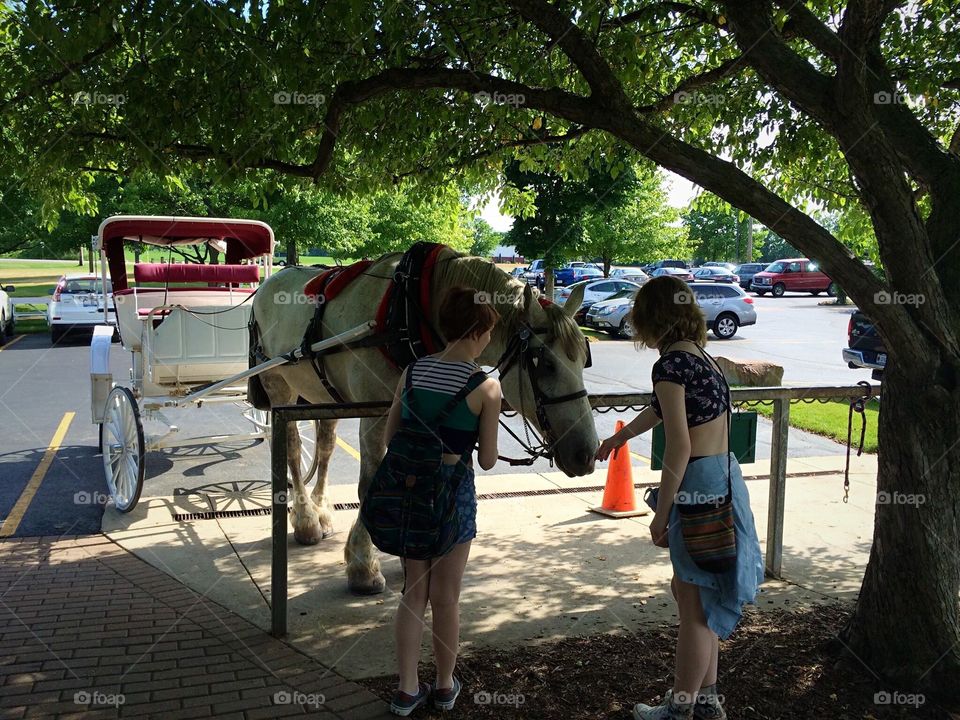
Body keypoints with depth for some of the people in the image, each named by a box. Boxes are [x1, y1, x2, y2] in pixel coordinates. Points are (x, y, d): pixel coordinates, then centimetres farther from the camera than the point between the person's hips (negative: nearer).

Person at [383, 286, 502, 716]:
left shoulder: (413, 370, -1)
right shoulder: (486, 387, -13)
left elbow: (390, 436, 4)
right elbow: (487, 460, -9)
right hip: (453, 491, -4)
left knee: (412, 593, 18)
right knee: (445, 598, 14)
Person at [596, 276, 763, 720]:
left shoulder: (671, 363, -16)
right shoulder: (700, 355, 13)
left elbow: (679, 446, -20)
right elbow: (661, 410, 29)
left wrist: (661, 514, -13)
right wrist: (619, 437, 44)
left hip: (698, 487, -9)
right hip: (725, 479, 9)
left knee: (695, 604, 4)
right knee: (692, 593, 21)